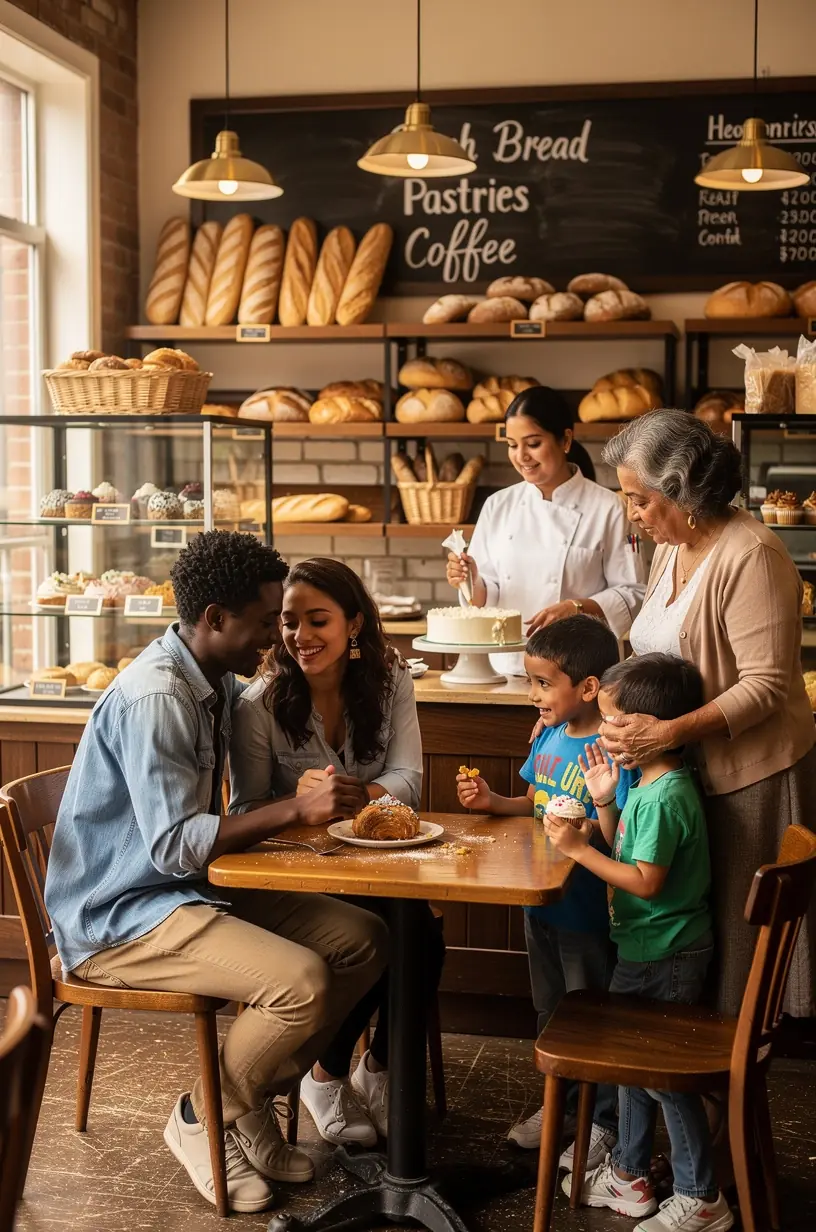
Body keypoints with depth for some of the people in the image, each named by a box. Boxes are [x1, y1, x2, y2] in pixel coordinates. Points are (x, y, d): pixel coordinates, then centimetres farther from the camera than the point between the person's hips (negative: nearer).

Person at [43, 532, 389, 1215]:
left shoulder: (218, 684, 7)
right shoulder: (153, 697, -23)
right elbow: (174, 845, -28)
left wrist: (323, 798, 1)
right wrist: (298, 809, -29)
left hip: (192, 889, 10)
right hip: (117, 917, -10)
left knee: (364, 939, -1)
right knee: (302, 980, -27)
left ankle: (253, 1103, 9)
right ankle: (203, 1117, -1)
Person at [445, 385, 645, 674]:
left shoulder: (606, 509, -1)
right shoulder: (498, 506, 9)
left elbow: (631, 594, -1)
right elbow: (486, 598, 12)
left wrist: (578, 608, -14)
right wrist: (473, 584, -7)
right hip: (506, 665, 3)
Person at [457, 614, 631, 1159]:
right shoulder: (548, 736, 2)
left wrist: (604, 802, -41)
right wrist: (492, 801, 0)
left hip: (588, 913, -8)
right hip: (541, 904, 8)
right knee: (550, 1012, 23)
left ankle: (604, 1123, 26)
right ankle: (560, 1103, 41)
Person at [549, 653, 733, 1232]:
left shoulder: (665, 798, -26)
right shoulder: (648, 784, 5)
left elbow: (645, 880, -27)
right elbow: (627, 851, 13)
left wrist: (580, 849, -23)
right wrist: (604, 803, 2)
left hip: (665, 958, -10)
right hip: (645, 948, 10)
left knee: (666, 1072, 2)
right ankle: (628, 1175, 36)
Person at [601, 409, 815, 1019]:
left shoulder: (750, 556, -18)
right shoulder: (673, 548, 9)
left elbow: (766, 685, -22)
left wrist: (670, 731, -29)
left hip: (748, 774, -8)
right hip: (688, 768, 8)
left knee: (739, 929, 5)